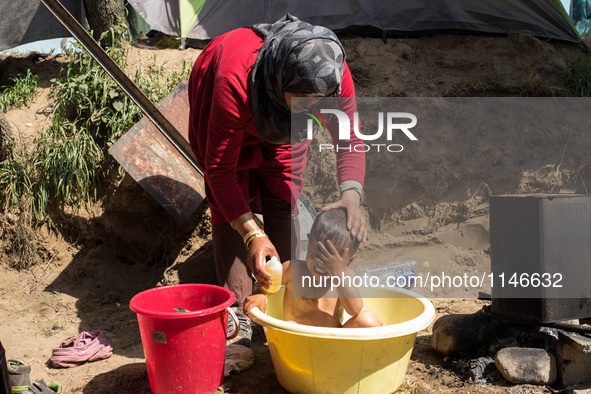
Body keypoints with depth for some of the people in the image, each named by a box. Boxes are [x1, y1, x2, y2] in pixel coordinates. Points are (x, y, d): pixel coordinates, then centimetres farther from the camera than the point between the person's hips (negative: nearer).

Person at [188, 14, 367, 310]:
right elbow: (220, 167, -39)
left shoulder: (334, 75, -36)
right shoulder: (235, 82, -47)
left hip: (281, 119, 3)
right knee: (228, 205, -10)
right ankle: (236, 306, -4)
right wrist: (252, 234, -47)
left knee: (284, 199, -5)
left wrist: (351, 195, -44)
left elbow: (349, 141, -24)